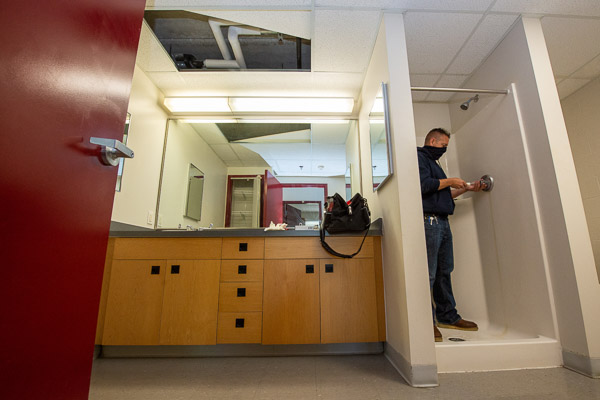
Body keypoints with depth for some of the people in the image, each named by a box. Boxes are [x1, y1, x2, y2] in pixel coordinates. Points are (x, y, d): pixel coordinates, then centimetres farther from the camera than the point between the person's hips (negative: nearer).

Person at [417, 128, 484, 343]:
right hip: (429, 221, -10)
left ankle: (447, 316, 22)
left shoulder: (433, 162, 28)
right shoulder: (419, 157, -2)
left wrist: (466, 188, 20)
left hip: (442, 222, 10)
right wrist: (449, 181, -6)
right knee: (428, 274, -7)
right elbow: (423, 185, -18)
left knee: (444, 272, 13)